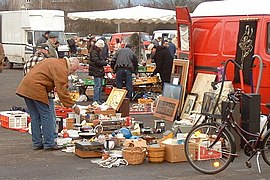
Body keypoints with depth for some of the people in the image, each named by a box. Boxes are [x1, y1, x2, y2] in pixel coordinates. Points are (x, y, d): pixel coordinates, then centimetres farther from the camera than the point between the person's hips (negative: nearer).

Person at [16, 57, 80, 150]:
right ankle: (49, 144, 0)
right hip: (36, 89, -10)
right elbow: (62, 91, -14)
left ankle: (37, 143, 16)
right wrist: (73, 106, -9)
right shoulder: (61, 68, -9)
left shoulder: (54, 62, 21)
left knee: (35, 117, 13)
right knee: (46, 116, -3)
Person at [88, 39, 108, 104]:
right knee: (97, 86, -10)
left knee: (100, 86, 14)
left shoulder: (98, 52, 17)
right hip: (96, 71, -11)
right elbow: (97, 61, -22)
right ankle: (96, 100, -6)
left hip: (99, 71, 11)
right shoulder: (94, 52, -16)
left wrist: (104, 61, 3)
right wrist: (105, 63, -12)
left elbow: (101, 59, 24)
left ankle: (98, 99, 21)